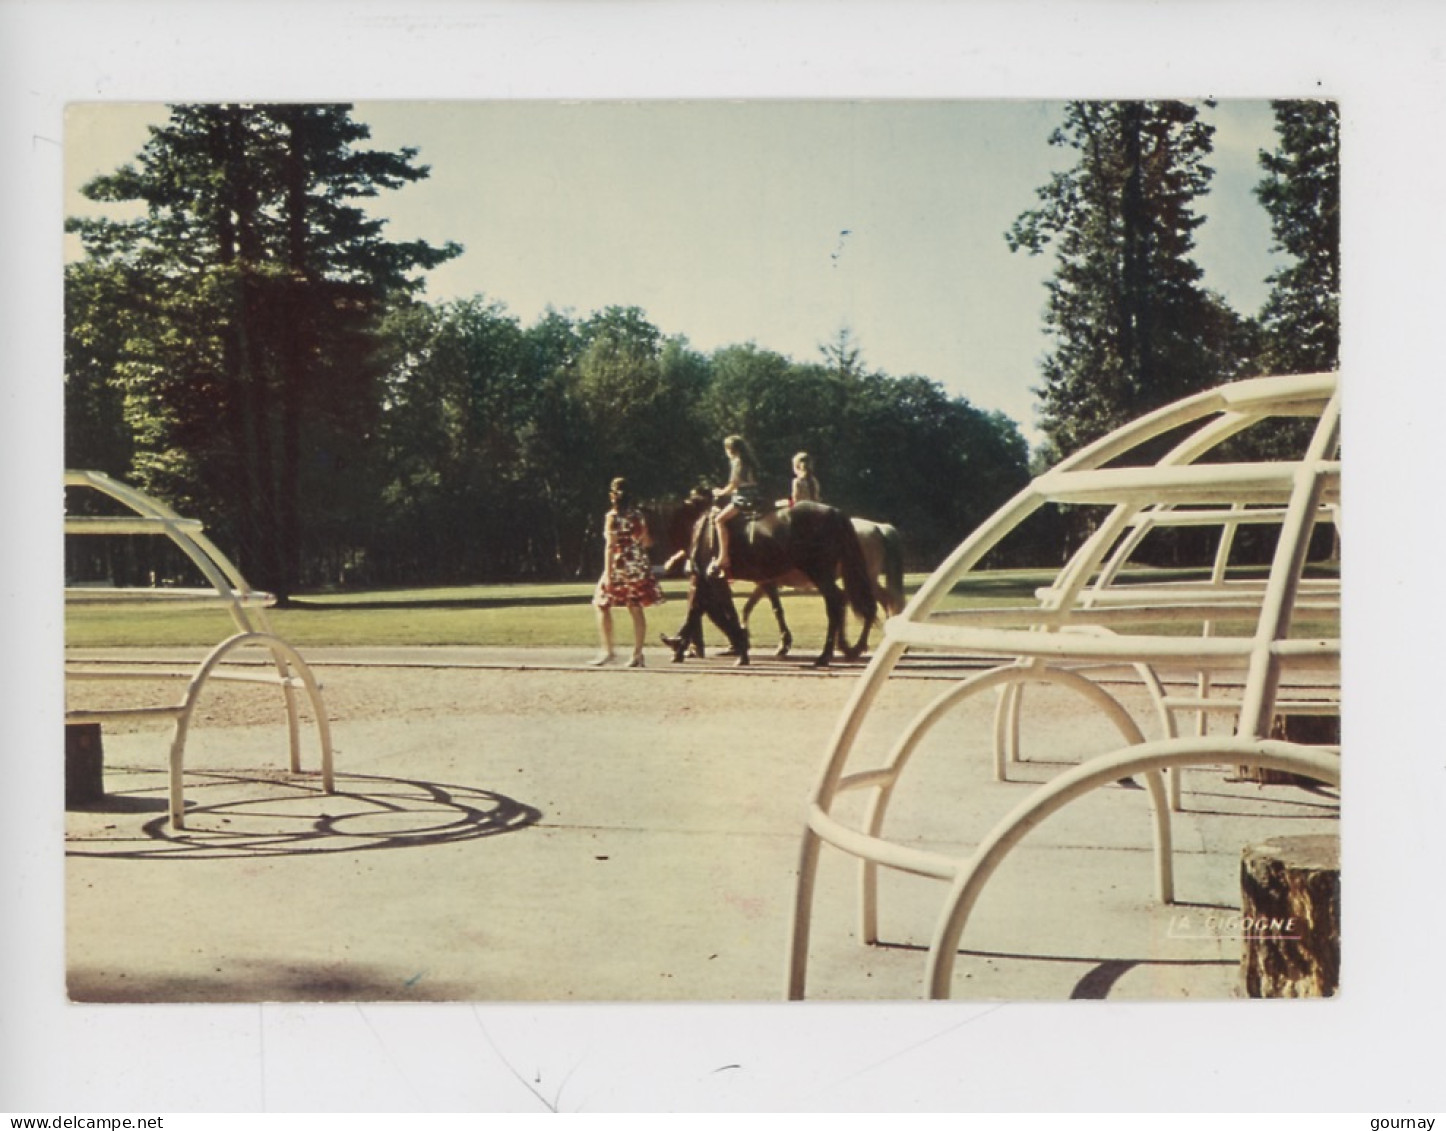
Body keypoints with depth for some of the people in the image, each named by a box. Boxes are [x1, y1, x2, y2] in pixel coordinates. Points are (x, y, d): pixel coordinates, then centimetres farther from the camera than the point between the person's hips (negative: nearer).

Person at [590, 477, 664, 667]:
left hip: (619, 566, -5)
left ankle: (607, 650, 0)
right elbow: (647, 542, 10)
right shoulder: (638, 515, 5)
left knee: (603, 605, 7)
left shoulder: (612, 516, -9)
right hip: (639, 567, 5)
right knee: (636, 609, 7)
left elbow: (610, 546, -13)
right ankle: (638, 653, 5)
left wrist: (607, 573, -14)